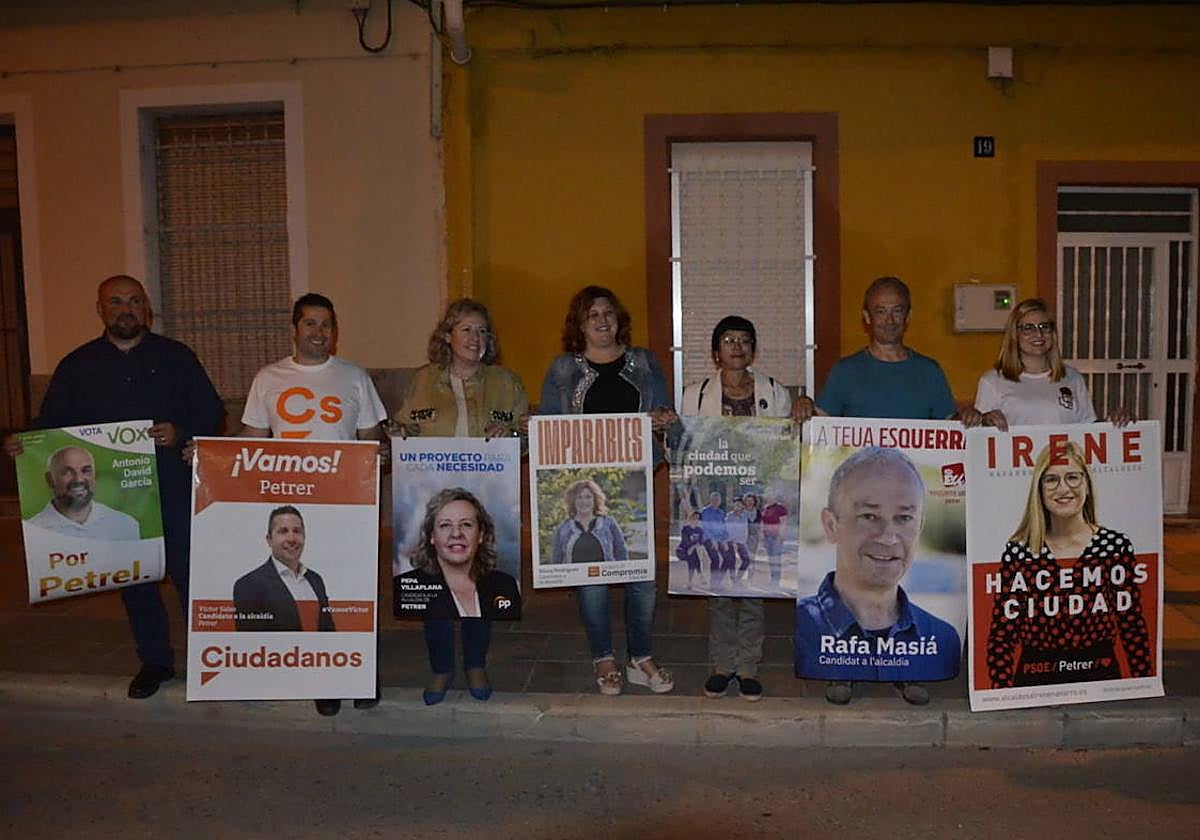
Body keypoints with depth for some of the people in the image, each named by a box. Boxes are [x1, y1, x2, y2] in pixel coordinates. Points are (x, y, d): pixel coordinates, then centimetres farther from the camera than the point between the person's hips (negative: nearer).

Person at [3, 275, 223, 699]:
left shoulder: (175, 357, 4)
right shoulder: (77, 366, 9)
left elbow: (212, 411, 3)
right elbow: (51, 424, 9)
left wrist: (180, 434, -15)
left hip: (174, 489, -2)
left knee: (190, 573, 0)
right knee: (134, 579, 12)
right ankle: (154, 661, 26)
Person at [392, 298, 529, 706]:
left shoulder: (506, 382, 7)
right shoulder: (423, 381, 8)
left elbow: (529, 438, 6)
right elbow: (401, 433, 11)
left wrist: (509, 435, -14)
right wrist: (401, 435, -11)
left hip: (486, 499, 0)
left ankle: (476, 666, 25)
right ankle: (441, 668, 21)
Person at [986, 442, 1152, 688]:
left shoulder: (1115, 545, -5)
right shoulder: (1017, 551, -6)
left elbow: (1133, 628, 1)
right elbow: (1001, 635, -4)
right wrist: (1002, 695, -10)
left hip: (1100, 675, 1)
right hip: (1035, 678, 0)